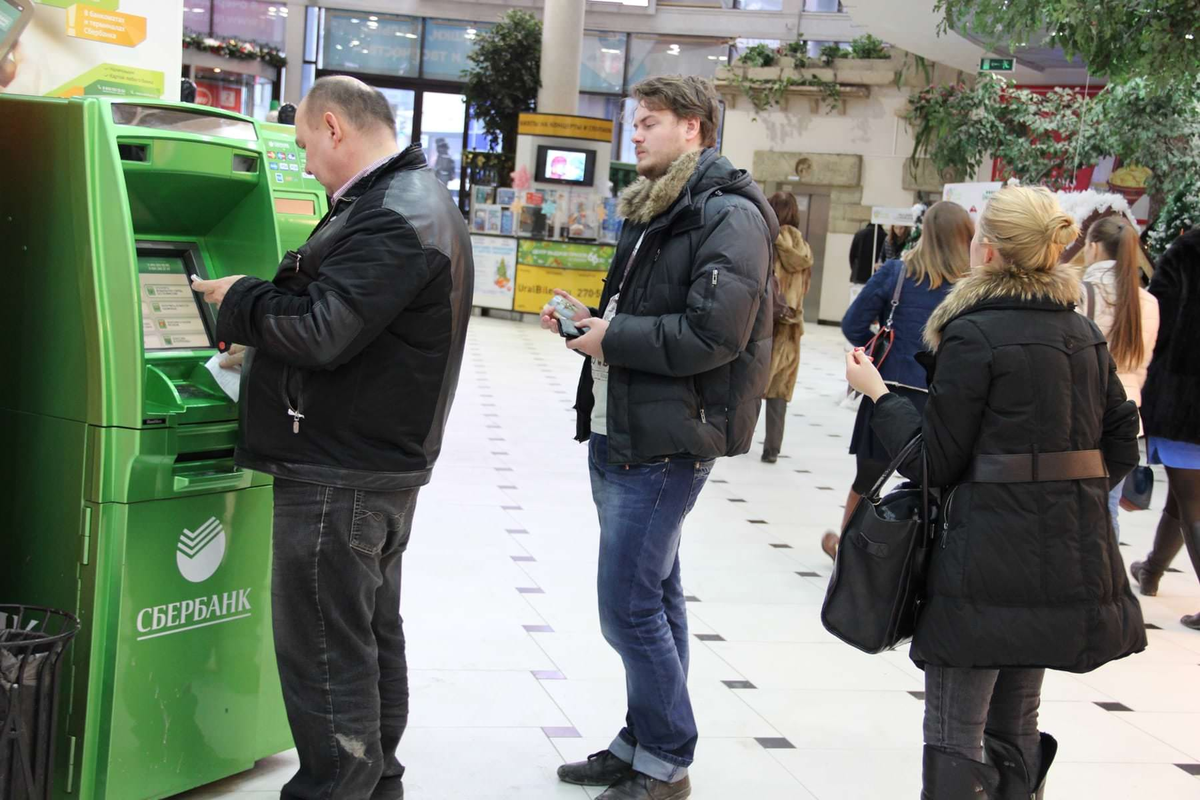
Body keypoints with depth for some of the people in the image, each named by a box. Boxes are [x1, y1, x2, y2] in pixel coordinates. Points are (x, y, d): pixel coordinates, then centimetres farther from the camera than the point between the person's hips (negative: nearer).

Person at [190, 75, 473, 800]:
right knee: (374, 632, 20)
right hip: (384, 461, 11)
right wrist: (257, 332, 11)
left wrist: (239, 300, -9)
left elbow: (319, 332, -26)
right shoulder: (414, 201, 14)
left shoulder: (393, 219, -20)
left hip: (339, 473, -11)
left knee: (326, 649, -3)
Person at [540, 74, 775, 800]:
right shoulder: (653, 209, 18)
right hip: (617, 432, 9)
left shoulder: (729, 215, -12)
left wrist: (611, 339, -14)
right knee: (654, 597, 16)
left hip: (665, 442, -9)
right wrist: (592, 318, 6)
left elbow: (714, 334, -22)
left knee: (630, 607, -7)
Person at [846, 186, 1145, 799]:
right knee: (1016, 726, 18)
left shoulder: (974, 334, -12)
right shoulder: (1084, 334, 9)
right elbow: (1121, 445, 12)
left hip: (989, 559, -7)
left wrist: (878, 394, 0)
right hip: (1072, 556, 8)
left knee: (955, 733, 0)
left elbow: (934, 461, -10)